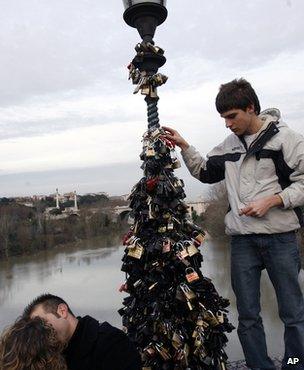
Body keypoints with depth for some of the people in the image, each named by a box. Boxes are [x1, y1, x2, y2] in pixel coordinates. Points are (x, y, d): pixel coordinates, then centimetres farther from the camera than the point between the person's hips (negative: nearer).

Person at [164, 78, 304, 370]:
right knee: (247, 315, 9)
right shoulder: (229, 145, 12)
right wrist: (184, 146, 12)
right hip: (242, 239, 5)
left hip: (280, 237, -4)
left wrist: (271, 201, -17)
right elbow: (205, 171, 24)